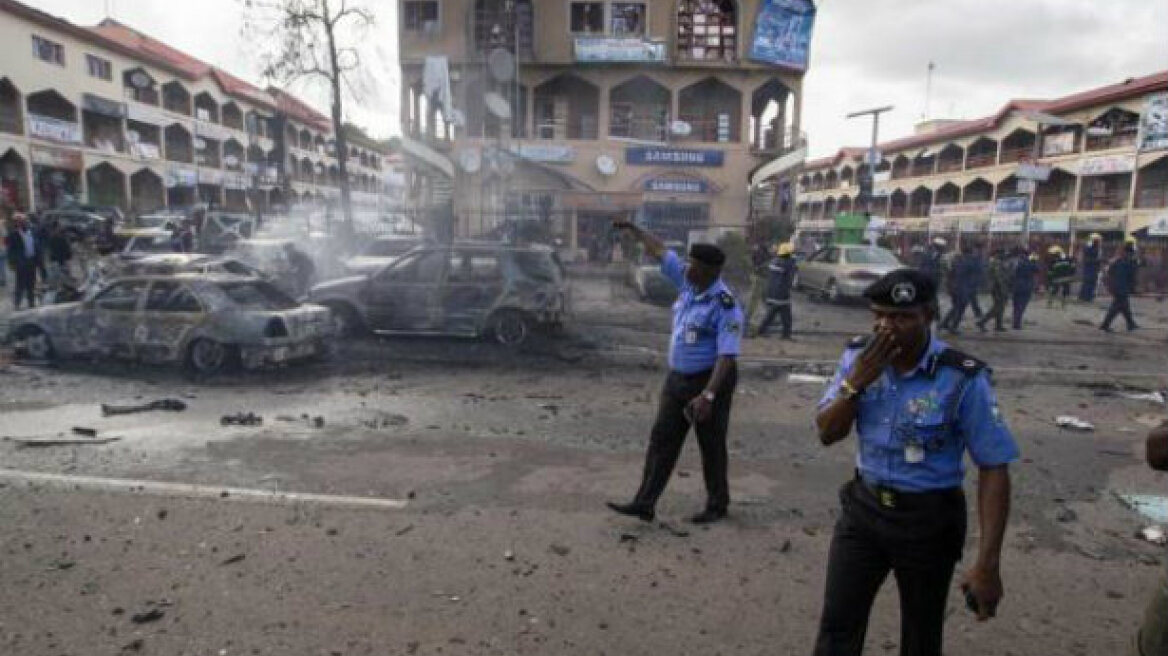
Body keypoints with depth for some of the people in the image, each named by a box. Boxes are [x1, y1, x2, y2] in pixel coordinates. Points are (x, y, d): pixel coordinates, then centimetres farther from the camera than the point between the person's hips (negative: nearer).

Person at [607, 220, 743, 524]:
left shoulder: (725, 306, -22)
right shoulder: (689, 283, -1)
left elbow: (727, 356, -26)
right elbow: (660, 251, 11)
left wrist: (708, 395, -34)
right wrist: (633, 228, 12)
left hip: (709, 380, -7)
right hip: (677, 378, 8)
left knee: (711, 446, 9)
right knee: (662, 440, 6)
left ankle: (717, 505, 28)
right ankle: (645, 503, 12)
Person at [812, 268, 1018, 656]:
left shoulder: (963, 379, -19)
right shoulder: (858, 357, -7)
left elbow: (994, 469, -15)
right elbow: (827, 434, -4)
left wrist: (987, 563, -18)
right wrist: (856, 382, -21)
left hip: (928, 519, -2)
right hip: (863, 508, 3)